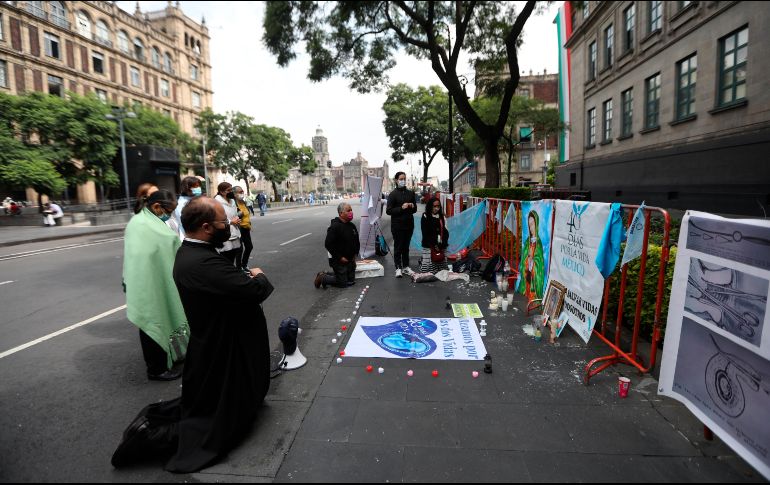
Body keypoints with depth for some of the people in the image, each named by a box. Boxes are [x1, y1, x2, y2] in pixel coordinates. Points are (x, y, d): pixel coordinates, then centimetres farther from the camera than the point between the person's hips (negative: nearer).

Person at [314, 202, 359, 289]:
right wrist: (340, 257, -20)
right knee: (343, 283, -3)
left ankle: (326, 275, 27)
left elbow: (357, 242, 19)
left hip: (350, 260, 8)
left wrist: (355, 254, 8)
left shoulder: (352, 226, 5)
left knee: (351, 281, 13)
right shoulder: (335, 227, -20)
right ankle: (322, 278, 17)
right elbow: (328, 244, -22)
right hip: (339, 261, -8)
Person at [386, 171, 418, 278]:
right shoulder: (393, 194, -3)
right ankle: (398, 268, 6)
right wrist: (401, 208, -19)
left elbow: (415, 209, 19)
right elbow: (388, 211, -9)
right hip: (397, 225, -4)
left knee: (406, 246, 11)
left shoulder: (410, 193, 12)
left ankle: (406, 266, 18)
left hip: (409, 224, 4)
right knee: (398, 247, 0)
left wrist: (412, 206, -5)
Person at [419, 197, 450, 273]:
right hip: (429, 246, -4)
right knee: (429, 264, -9)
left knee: (441, 265, 2)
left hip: (441, 246, 4)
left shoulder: (441, 217, 12)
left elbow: (445, 231, 9)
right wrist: (434, 245, -11)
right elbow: (425, 233, -7)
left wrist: (444, 244, -5)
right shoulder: (425, 217, -2)